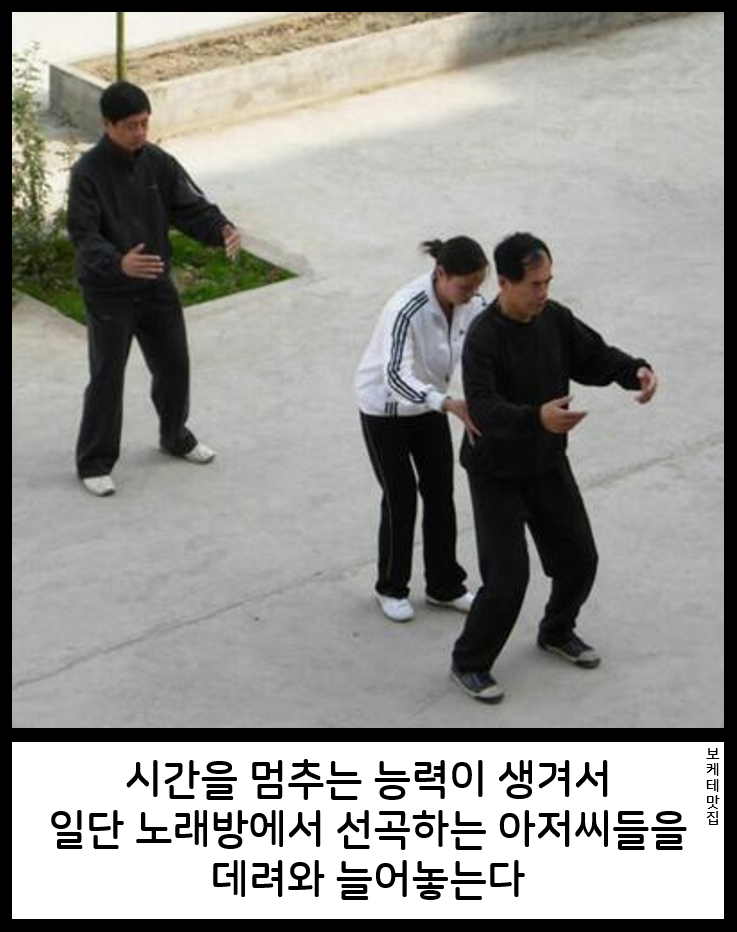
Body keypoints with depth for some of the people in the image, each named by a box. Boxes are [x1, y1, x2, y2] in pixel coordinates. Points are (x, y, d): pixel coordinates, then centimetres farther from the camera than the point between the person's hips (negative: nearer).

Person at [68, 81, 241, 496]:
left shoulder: (158, 163, -3)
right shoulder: (89, 172, -17)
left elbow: (191, 206, -6)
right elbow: (83, 235, -22)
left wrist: (222, 229, -28)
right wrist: (119, 263, -42)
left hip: (157, 285, 5)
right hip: (108, 292, -5)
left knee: (175, 364, 15)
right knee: (107, 376, -2)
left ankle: (176, 436, 39)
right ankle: (94, 462, 11)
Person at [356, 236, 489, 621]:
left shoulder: (471, 303, -17)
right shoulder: (407, 310, -36)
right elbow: (396, 377, -45)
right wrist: (449, 404, -59)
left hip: (428, 402, 6)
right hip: (385, 408, -5)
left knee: (441, 493, 9)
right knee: (401, 497, 4)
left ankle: (445, 586, 26)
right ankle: (391, 588, 25)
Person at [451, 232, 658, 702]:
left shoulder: (555, 319, -6)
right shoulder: (484, 338, -26)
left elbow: (594, 356, 5)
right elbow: (483, 409, -36)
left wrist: (635, 370, -16)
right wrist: (537, 418, -53)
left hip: (549, 465, 7)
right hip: (497, 475, -7)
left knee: (579, 558, 14)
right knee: (507, 579, -9)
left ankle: (557, 632, 41)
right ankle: (469, 663, 13)